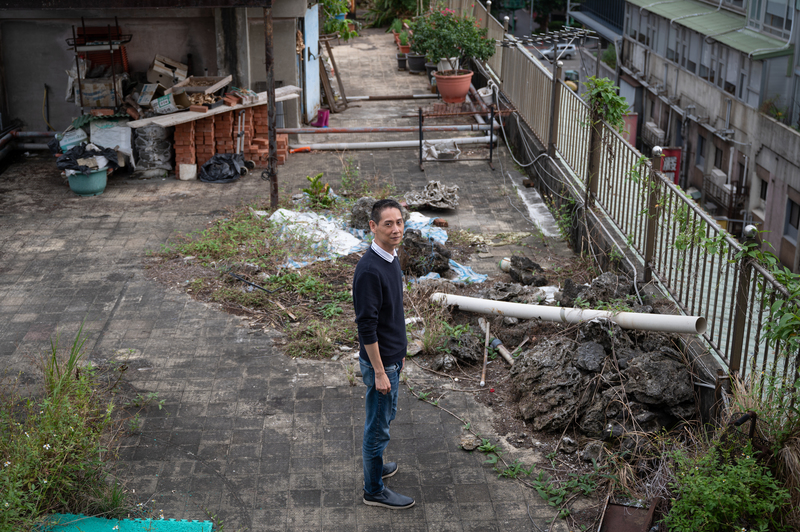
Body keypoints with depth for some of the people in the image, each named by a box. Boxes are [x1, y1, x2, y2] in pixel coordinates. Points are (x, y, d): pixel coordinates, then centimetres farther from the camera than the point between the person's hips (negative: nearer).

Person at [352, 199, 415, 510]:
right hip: (379, 360, -9)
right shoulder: (369, 269, -27)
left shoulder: (391, 258, 3)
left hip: (392, 356, 9)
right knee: (378, 426, 4)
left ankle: (373, 465, 43)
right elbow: (366, 326, -25)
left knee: (386, 415, 24)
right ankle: (373, 491, 19)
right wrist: (379, 371, -22)